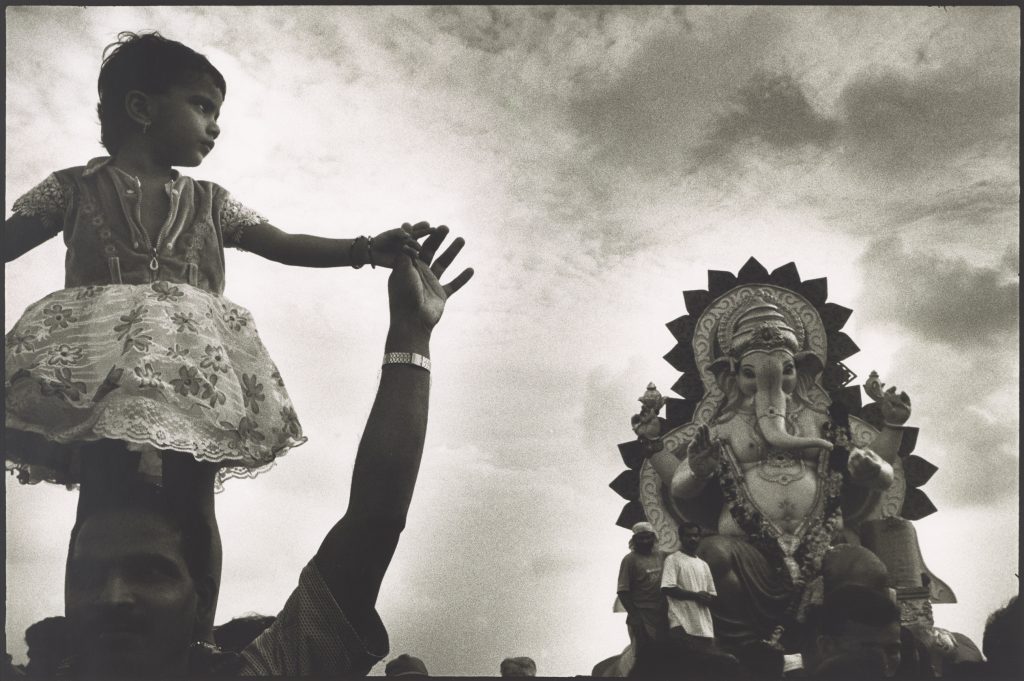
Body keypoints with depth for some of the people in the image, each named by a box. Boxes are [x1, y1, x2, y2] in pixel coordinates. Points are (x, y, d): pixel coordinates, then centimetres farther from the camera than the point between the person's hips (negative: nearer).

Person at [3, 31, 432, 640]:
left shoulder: (209, 204, 19)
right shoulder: (75, 189, 13)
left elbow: (284, 245, 9)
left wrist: (367, 248, -6)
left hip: (192, 373, 2)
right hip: (98, 370, -2)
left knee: (193, 508, -4)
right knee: (102, 507, -8)